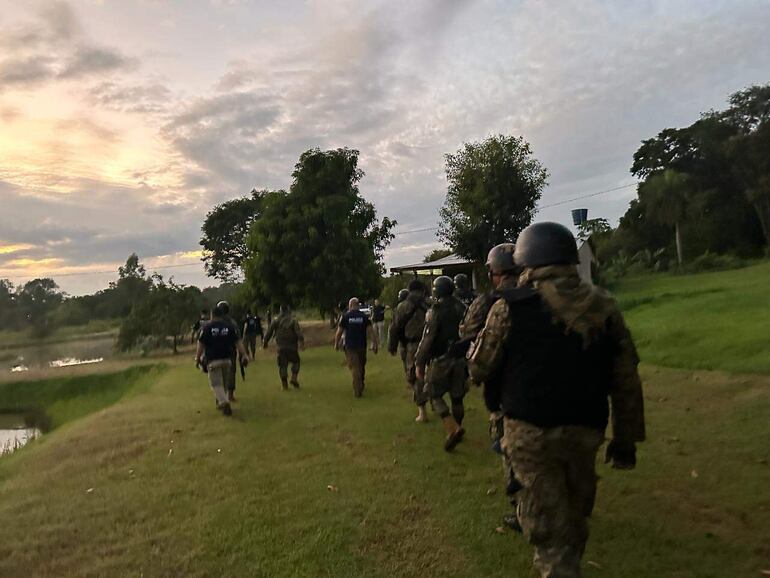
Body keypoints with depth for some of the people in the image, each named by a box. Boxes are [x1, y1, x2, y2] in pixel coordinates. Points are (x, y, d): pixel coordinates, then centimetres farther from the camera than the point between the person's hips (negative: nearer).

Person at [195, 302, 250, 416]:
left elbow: (201, 345, -4)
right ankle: (220, 402, 30)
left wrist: (197, 358, 5)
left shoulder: (206, 327, -4)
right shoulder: (230, 326, 4)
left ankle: (225, 402, -21)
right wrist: (245, 355, -1)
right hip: (227, 359, 3)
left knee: (216, 384, -2)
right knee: (223, 382, 19)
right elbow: (238, 342, -1)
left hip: (213, 360, -3)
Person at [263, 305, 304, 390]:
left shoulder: (276, 321, 5)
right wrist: (302, 342, -19)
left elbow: (269, 331, 5)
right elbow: (298, 332, -14)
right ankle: (294, 378, -2)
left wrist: (265, 342, 15)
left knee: (282, 364, 8)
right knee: (295, 362, 15)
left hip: (281, 347, 2)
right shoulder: (293, 320, -3)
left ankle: (284, 383, 6)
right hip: (292, 347, -2)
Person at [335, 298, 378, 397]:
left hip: (350, 346, -2)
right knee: (362, 367, 19)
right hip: (362, 346, 2)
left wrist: (336, 344, 13)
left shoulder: (345, 316, -3)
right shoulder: (364, 316, 1)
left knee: (354, 367, -2)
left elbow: (339, 332, 0)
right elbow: (371, 331, -5)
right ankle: (361, 386, 34)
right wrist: (375, 344, -2)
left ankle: (357, 391, -7)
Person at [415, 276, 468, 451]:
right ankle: (456, 431, 27)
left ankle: (453, 429, -12)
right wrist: (468, 358, 18)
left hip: (441, 359, -6)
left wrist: (419, 363, -10)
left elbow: (427, 339, -16)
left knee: (435, 395, 5)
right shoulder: (462, 308, 6)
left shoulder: (436, 310, -13)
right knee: (457, 397, 14)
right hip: (460, 359, 6)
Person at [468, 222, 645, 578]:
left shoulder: (511, 306, -13)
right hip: (585, 430, 5)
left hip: (531, 431, -4)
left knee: (549, 526, 8)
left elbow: (479, 368, -6)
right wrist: (626, 438, 11)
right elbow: (626, 381, 2)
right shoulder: (603, 305, 0)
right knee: (575, 517, 25)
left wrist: (478, 342, 16)